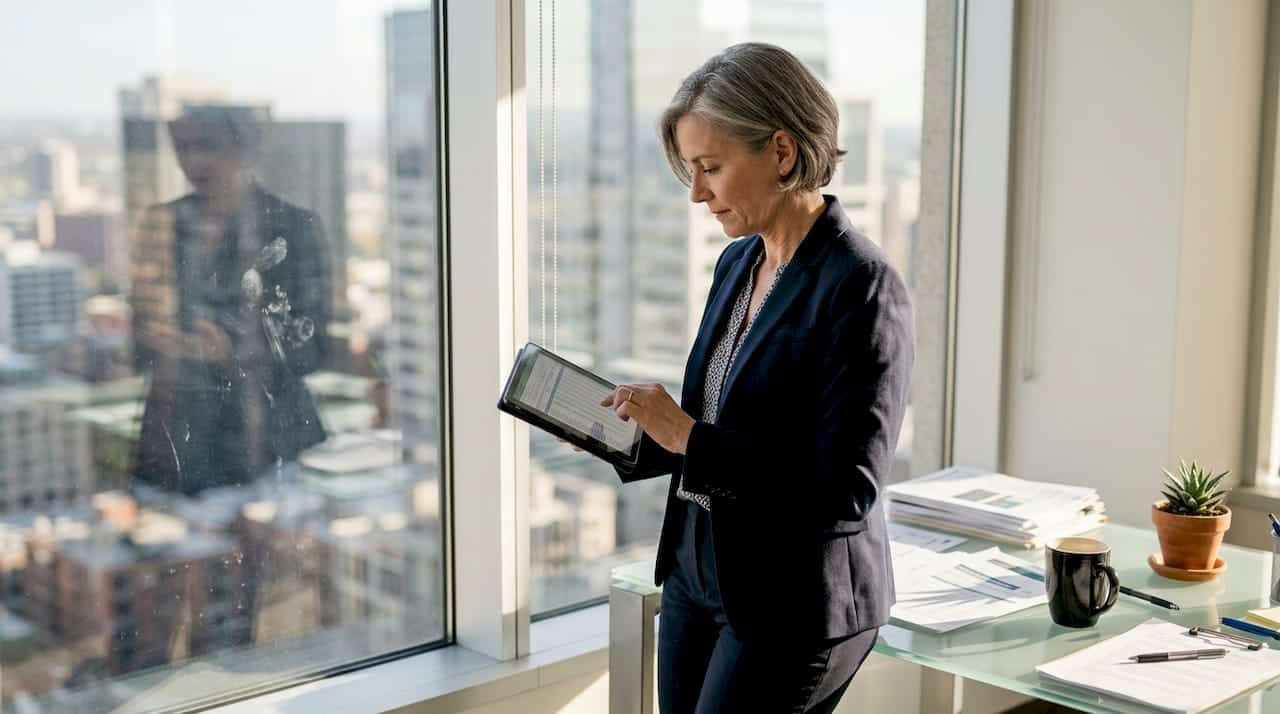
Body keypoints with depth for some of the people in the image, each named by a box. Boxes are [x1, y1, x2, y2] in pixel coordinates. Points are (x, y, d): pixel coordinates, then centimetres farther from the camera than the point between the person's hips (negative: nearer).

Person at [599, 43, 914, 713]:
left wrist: (688, 437, -23)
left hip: (793, 605, -8)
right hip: (697, 575, 8)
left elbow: (845, 494, -23)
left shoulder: (861, 286, -20)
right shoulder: (737, 262, 6)